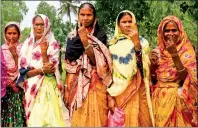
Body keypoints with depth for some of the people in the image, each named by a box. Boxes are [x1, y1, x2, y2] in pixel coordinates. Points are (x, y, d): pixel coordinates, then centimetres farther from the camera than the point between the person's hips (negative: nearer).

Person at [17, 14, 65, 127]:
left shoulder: (53, 44, -1)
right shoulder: (27, 44, 8)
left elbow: (50, 70, -10)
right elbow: (22, 70, 0)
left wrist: (44, 52, -21)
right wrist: (41, 70, -14)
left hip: (47, 88, -3)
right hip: (31, 89, 3)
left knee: (47, 118, -10)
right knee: (33, 119, 5)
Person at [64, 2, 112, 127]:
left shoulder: (100, 35, 0)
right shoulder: (72, 35, 9)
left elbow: (96, 60, -13)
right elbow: (68, 61, 9)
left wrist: (84, 40, -22)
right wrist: (67, 89, 5)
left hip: (94, 85, -3)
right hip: (76, 84, 3)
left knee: (94, 118, -4)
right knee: (77, 119, 5)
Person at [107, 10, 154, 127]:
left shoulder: (142, 42, 4)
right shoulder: (113, 45, 5)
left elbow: (143, 65, -12)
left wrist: (136, 43, -22)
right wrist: (110, 97, -3)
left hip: (137, 90, 0)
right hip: (119, 92, 0)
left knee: (138, 120, 2)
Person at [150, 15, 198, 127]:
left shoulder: (187, 51, -5)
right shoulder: (157, 51, 5)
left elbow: (185, 78, -17)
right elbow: (153, 79, 6)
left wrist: (174, 54, -23)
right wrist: (153, 64, -11)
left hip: (178, 99, -3)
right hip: (160, 99, 3)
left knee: (178, 123, 6)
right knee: (160, 123, 11)